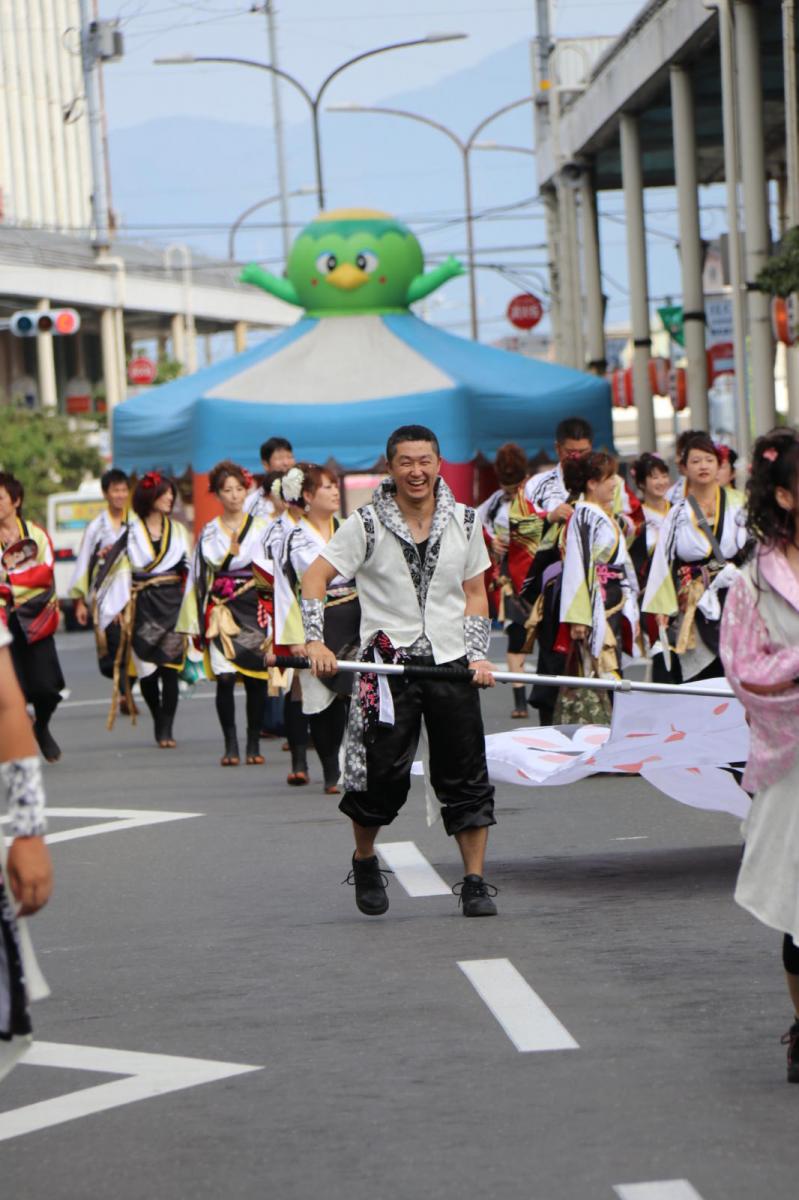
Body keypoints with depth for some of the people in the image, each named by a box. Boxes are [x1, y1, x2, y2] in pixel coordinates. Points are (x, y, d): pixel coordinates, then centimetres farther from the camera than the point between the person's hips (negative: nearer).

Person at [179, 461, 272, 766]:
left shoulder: (260, 528, 8)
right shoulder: (209, 532, 11)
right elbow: (199, 576, 11)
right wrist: (197, 620, 6)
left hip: (255, 610, 0)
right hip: (221, 612, 0)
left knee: (256, 678, -1)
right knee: (225, 677, -10)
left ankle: (253, 744, 8)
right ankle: (230, 745, -5)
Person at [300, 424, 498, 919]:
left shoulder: (464, 522, 7)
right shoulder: (367, 525, -2)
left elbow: (475, 593, 14)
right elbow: (315, 577, -3)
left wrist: (478, 654, 2)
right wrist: (316, 641, -15)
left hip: (451, 664, 3)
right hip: (389, 664, -3)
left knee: (468, 778, 0)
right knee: (382, 775, -3)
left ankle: (475, 882, 8)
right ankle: (365, 861, 24)